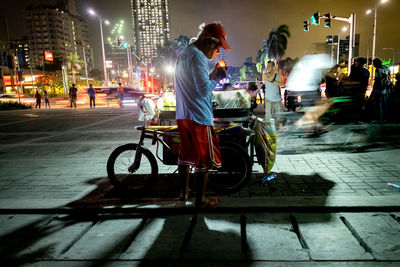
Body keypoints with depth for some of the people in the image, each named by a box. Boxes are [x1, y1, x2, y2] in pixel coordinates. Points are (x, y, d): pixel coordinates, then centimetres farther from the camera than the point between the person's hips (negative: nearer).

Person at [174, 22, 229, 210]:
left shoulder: (183, 54, 18)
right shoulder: (197, 56, -15)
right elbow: (204, 89, -23)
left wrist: (214, 75, 11)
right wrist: (217, 78, -6)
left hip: (182, 115, 10)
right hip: (199, 117, -9)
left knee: (186, 154, 19)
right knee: (204, 159, 2)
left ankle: (183, 191, 32)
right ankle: (200, 200, 12)